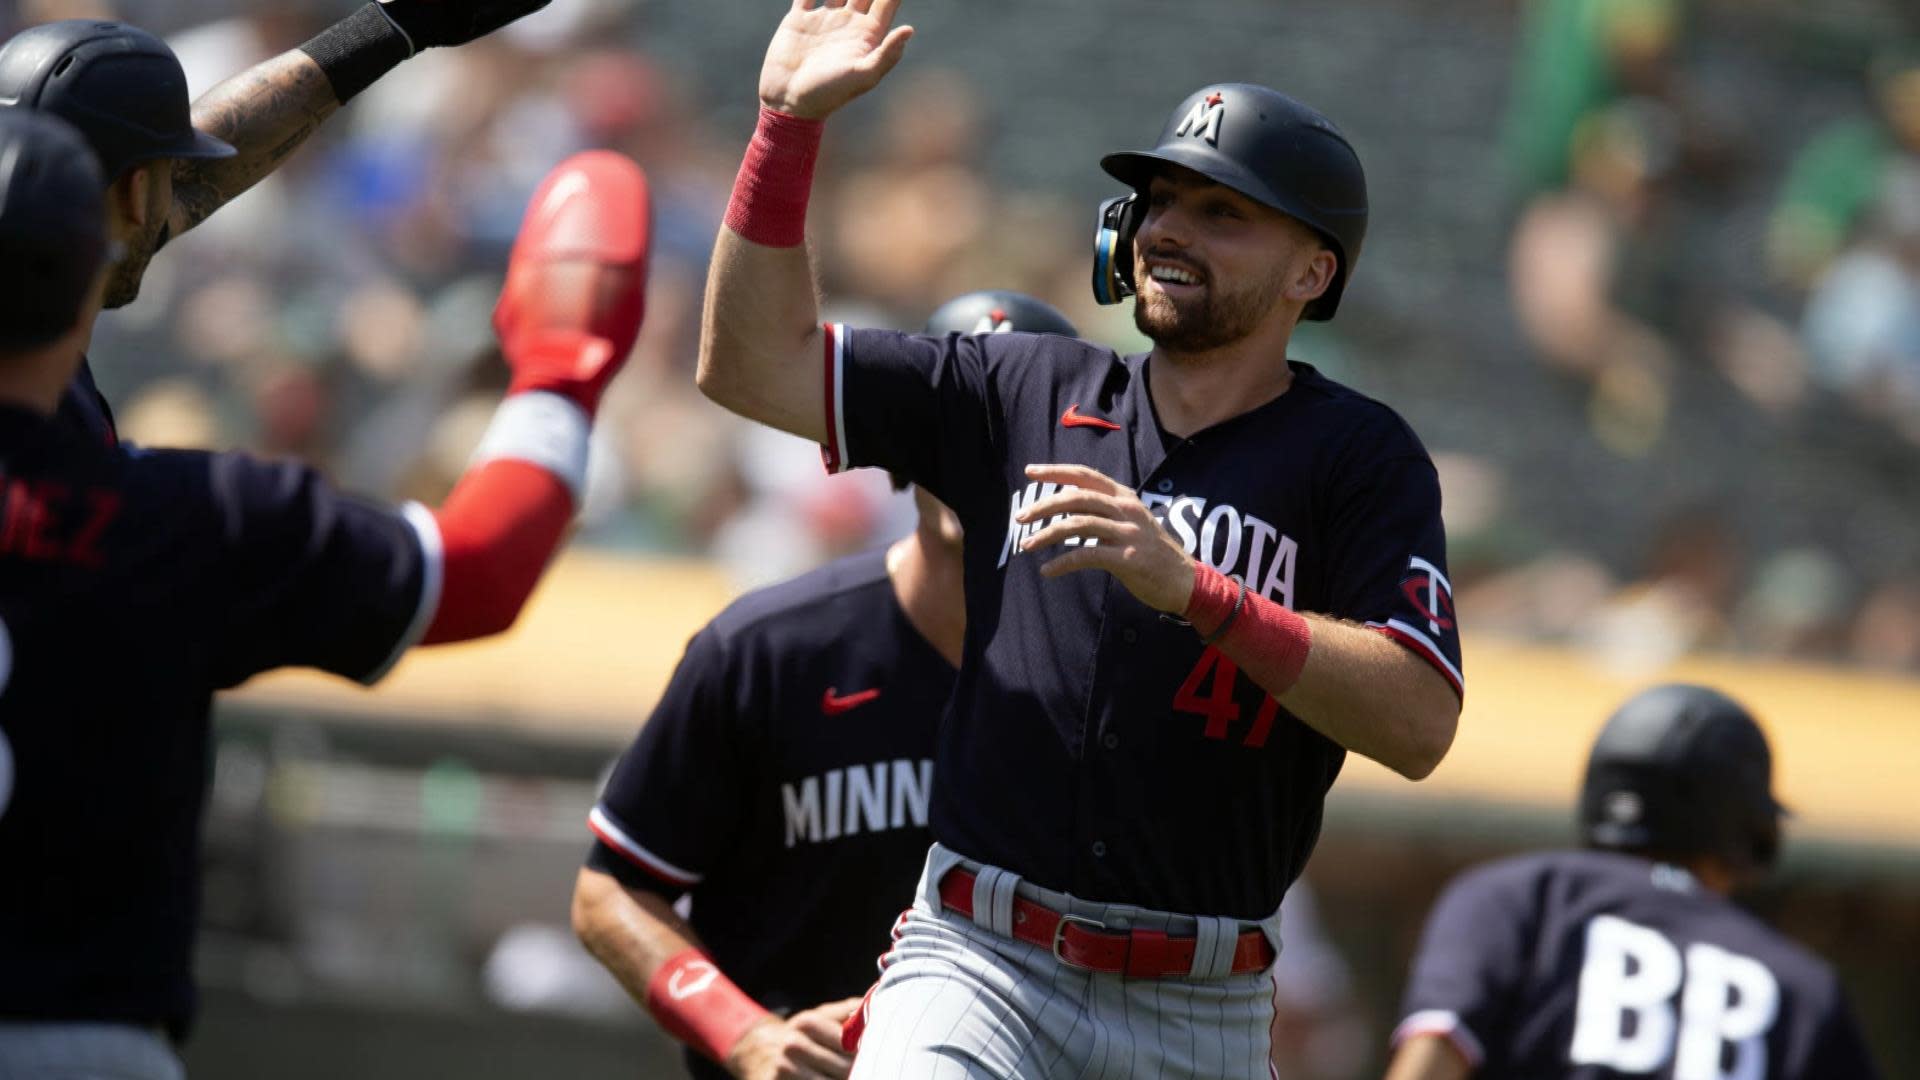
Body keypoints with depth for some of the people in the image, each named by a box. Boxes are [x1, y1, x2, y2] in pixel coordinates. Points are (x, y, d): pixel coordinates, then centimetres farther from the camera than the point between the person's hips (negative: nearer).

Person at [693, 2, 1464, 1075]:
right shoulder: (1027, 392, 13)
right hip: (981, 968, 1)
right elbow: (754, 364, 14)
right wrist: (790, 123, 5)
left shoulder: (1360, 456, 1)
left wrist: (1195, 591, -21)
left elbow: (1420, 725, -12)